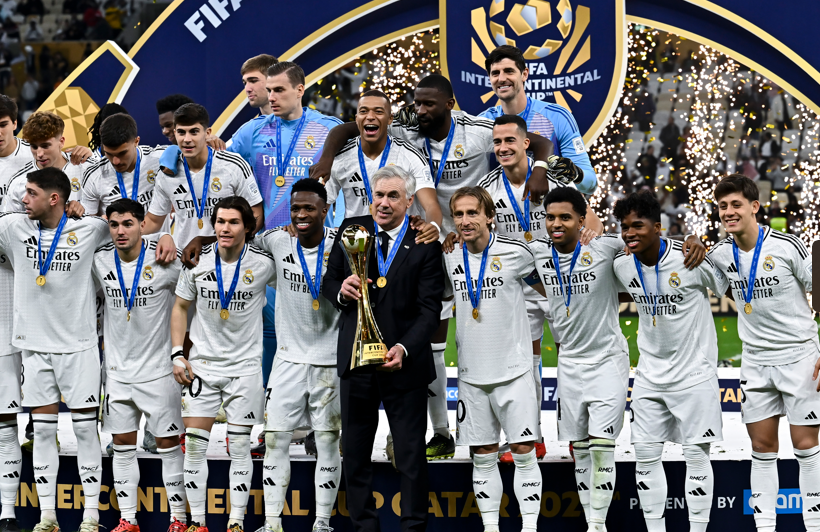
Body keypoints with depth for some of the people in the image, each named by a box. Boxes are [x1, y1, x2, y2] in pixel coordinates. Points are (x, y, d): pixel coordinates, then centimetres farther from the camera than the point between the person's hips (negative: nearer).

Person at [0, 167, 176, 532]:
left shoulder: (88, 229, -4)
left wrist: (163, 236, -6)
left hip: (77, 345, -2)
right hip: (35, 344, 2)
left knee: (85, 429, 0)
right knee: (42, 430, 5)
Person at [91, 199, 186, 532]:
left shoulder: (164, 261, -12)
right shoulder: (100, 261, -4)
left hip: (157, 367, -4)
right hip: (117, 370, 4)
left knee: (169, 444, 1)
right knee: (122, 445, 7)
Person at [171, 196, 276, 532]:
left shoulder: (264, 263, -8)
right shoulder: (198, 260, -3)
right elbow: (180, 307, 8)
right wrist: (177, 355, 1)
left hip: (245, 365, -2)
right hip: (202, 364, 2)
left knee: (240, 447, 0)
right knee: (194, 444, -2)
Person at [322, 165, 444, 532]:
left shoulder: (425, 244, -5)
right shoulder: (351, 231, 6)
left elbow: (430, 308, -9)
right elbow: (327, 284, 12)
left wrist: (404, 349, -23)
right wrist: (340, 291, -13)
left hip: (404, 363, -3)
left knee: (411, 456, 2)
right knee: (354, 451, 9)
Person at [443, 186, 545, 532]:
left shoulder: (515, 252, -7)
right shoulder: (449, 258, 4)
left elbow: (548, 288, 7)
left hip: (514, 370, -4)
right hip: (471, 372, 4)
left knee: (523, 452, -4)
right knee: (483, 457, 7)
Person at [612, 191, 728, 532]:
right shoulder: (621, 265, -3)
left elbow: (729, 287, -5)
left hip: (694, 373, -5)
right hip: (650, 374, 5)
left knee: (696, 455, 0)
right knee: (646, 455, 4)